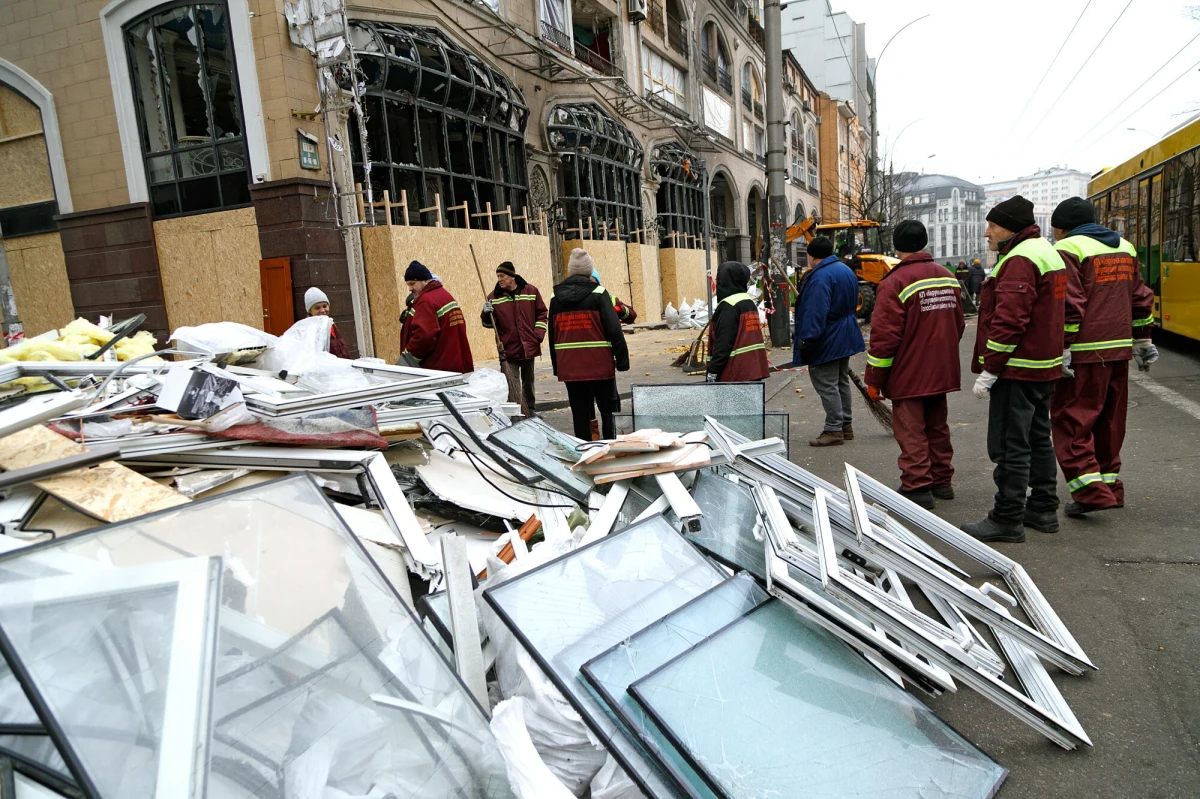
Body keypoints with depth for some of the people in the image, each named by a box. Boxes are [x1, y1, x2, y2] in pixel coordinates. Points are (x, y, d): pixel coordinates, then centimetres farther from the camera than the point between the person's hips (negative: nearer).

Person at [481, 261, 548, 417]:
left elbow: (541, 313, 9)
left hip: (529, 347, 2)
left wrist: (538, 334, -1)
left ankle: (531, 412, 34)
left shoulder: (531, 291, 1)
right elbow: (488, 323, 3)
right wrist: (486, 313, -18)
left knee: (528, 382, 18)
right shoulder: (494, 297, -2)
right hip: (508, 349, -2)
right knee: (512, 386, -10)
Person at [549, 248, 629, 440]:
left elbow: (552, 335, 12)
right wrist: (622, 359, -5)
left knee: (580, 415, 9)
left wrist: (556, 365, 17)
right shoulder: (598, 294, -6)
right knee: (608, 411, 9)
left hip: (569, 367, 3)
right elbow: (614, 329, -10)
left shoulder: (556, 298, 8)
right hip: (599, 366, -3)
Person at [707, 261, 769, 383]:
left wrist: (713, 370, -15)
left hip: (734, 373, -9)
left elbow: (723, 343, -18)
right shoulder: (750, 302, 14)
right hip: (754, 368, 9)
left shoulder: (727, 306, -14)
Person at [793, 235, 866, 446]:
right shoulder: (846, 270, 11)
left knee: (826, 385, -4)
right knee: (842, 381, 17)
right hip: (846, 338, 10)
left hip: (827, 341, -10)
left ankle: (834, 430, -1)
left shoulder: (820, 277, -21)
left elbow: (815, 313, -27)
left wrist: (807, 341, -25)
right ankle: (846, 425, 25)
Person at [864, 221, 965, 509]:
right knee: (937, 427, 17)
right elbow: (958, 325, 16)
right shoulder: (948, 278, 8)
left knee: (911, 432, -1)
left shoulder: (895, 282, -15)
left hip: (908, 376, -7)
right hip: (942, 373, 7)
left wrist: (874, 379, -11)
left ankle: (917, 487, 0)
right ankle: (942, 482, 26)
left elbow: (884, 335, -18)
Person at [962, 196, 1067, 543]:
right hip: (1044, 367, 11)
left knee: (1010, 446, -5)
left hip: (1017, 371, -11)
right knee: (1038, 438, 18)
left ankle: (1007, 520, 1)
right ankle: (1043, 509, 28)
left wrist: (989, 369, -21)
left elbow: (1009, 321, -24)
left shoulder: (1020, 260, -17)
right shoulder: (1047, 252, 17)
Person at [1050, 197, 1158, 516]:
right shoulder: (1125, 247, 16)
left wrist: (1062, 351, -16)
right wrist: (1142, 341, 24)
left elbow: (1069, 305, -17)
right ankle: (1110, 485, 24)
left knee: (1072, 420, -3)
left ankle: (1090, 490, -9)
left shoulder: (1068, 249, -9)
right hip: (1119, 349, 8)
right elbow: (1141, 298, 19)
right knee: (1109, 420, 16)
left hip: (1084, 353, -8)